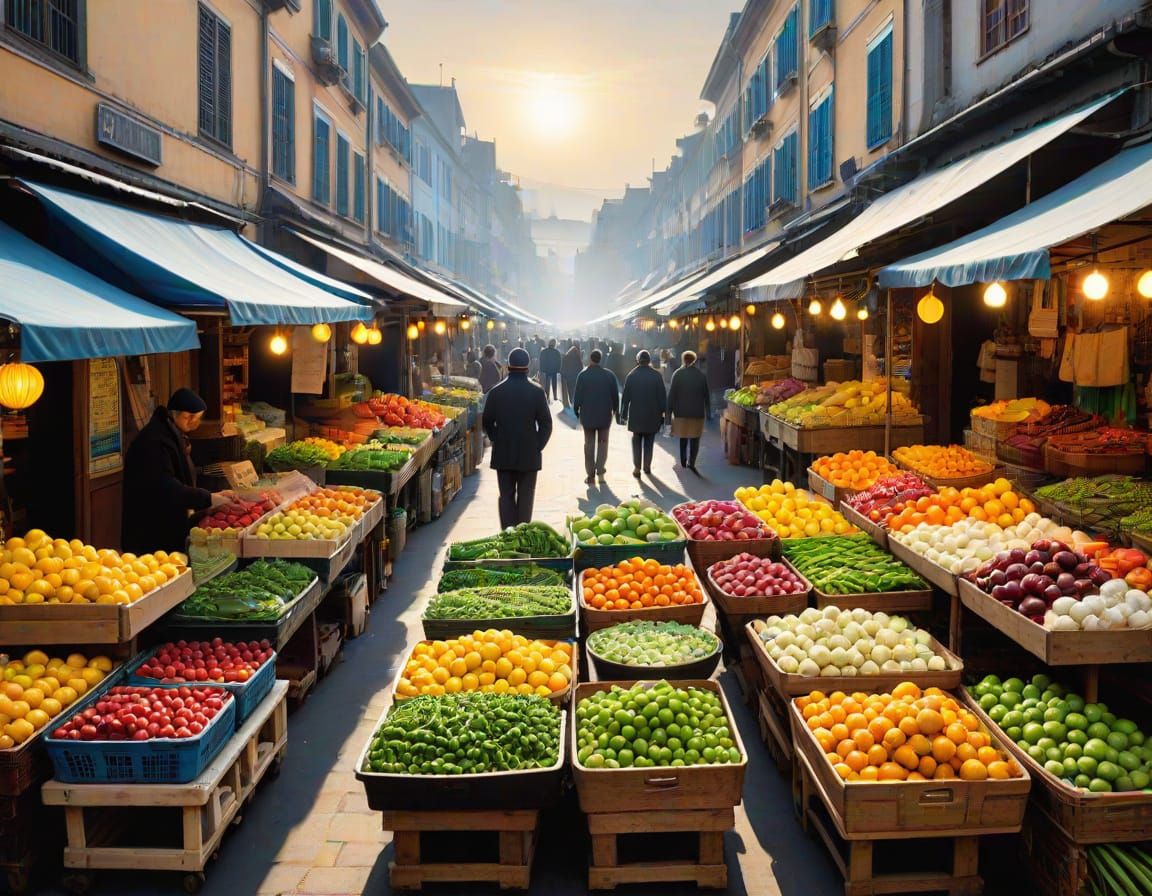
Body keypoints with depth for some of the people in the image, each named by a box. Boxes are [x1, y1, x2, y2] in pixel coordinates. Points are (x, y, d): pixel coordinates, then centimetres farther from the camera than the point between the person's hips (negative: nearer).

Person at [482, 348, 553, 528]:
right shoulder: (537, 392, -7)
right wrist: (538, 446, 5)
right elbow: (546, 424, -6)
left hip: (503, 454, 1)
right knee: (525, 497, 8)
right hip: (529, 454, -1)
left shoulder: (496, 392, -3)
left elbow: (487, 422, 3)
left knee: (506, 495, 7)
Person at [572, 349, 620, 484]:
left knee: (589, 444, 7)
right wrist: (615, 410, 13)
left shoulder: (583, 375, -10)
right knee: (603, 442, 13)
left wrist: (576, 409, 6)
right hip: (605, 414, 1)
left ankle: (591, 474, 5)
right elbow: (615, 394, 1)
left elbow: (577, 395, -7)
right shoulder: (609, 375, -5)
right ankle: (600, 470, 4)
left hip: (588, 414, -1)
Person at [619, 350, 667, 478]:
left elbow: (625, 397, -1)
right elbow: (662, 396, -3)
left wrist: (623, 414, 6)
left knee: (637, 441, 8)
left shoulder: (631, 376, -4)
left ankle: (637, 468, 0)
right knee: (649, 441, 13)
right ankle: (647, 466, 18)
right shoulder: (656, 376, -5)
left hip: (636, 415, 0)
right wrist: (662, 413, 5)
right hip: (652, 415, 0)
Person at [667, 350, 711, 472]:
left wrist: (669, 411, 1)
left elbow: (671, 394, -5)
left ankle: (683, 462, 22)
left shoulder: (677, 374, -4)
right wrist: (708, 412, 14)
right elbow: (706, 395, 5)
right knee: (695, 439, 2)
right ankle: (691, 462, -12)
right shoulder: (701, 375, 0)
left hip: (681, 412, 0)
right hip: (697, 412, 0)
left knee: (683, 438, 17)